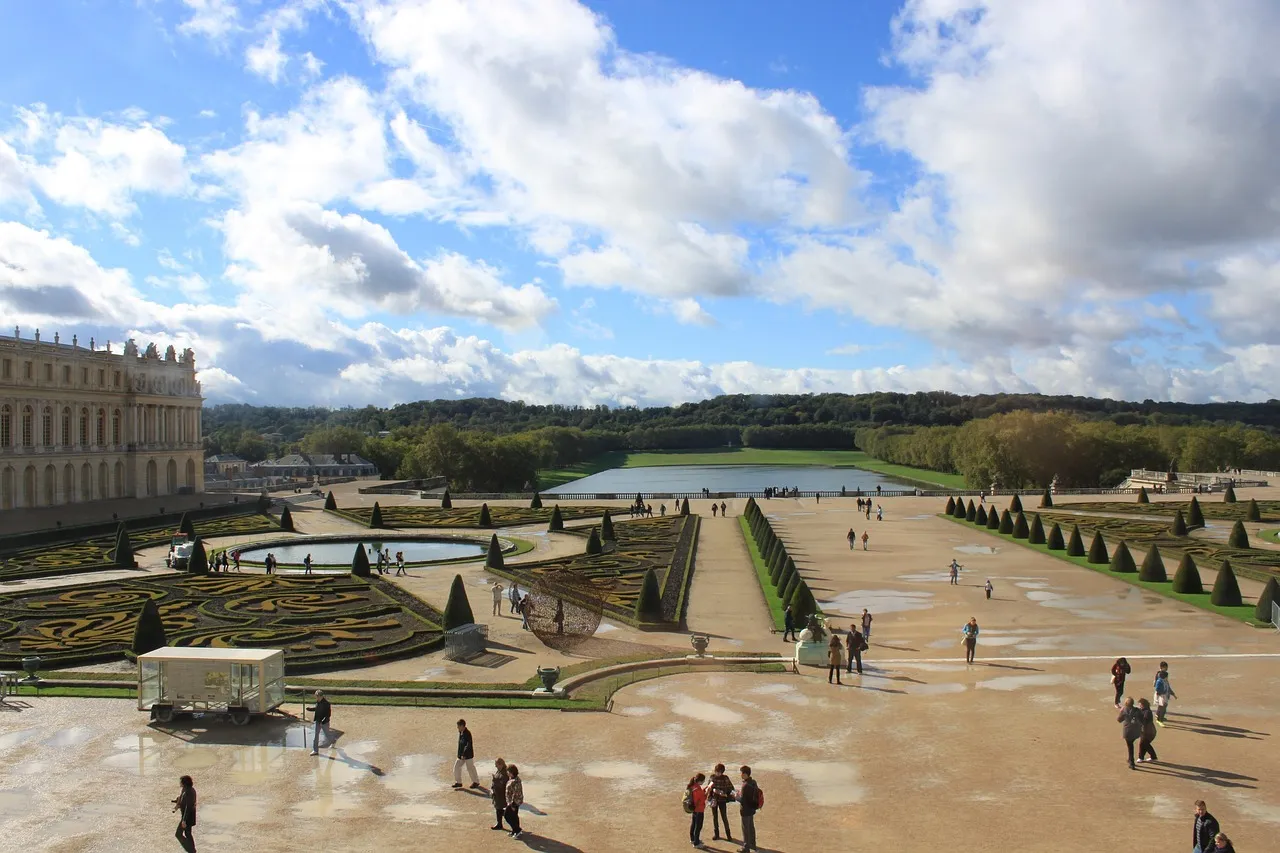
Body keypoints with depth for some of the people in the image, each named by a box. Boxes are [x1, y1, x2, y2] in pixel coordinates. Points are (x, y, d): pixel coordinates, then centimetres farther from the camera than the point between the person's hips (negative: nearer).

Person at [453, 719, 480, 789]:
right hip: (461, 755, 9)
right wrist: (460, 754, 16)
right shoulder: (460, 732, 5)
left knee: (470, 768, 4)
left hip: (468, 755, -9)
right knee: (456, 767, 9)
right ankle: (458, 782, 22)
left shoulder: (467, 733, -23)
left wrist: (464, 755, -25)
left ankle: (476, 782, 21)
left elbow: (468, 745, -25)